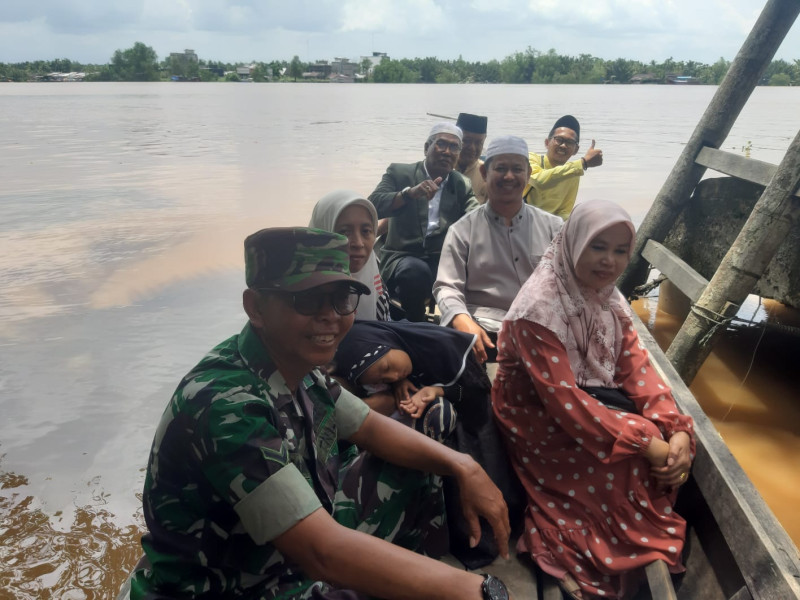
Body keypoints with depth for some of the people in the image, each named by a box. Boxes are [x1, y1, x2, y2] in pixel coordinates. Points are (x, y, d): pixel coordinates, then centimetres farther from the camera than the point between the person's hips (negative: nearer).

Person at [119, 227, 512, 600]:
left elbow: (371, 428, 6)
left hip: (297, 558, 8)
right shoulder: (225, 403, -32)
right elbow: (323, 552, -36)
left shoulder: (298, 367, -7)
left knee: (412, 474, 8)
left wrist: (463, 466, -8)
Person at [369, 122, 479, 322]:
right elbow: (373, 208, -8)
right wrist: (409, 193, -22)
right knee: (416, 271, -36)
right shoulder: (399, 172, 7)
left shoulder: (463, 185, 15)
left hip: (445, 261, 3)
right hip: (403, 256, -2)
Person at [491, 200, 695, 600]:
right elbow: (562, 400, -30)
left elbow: (636, 368, -4)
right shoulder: (540, 307, -26)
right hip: (539, 415, -7)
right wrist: (645, 442, -30)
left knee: (667, 440, -10)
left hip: (591, 399, 8)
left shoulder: (608, 298, 0)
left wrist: (678, 431, -20)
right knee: (633, 459, -22)